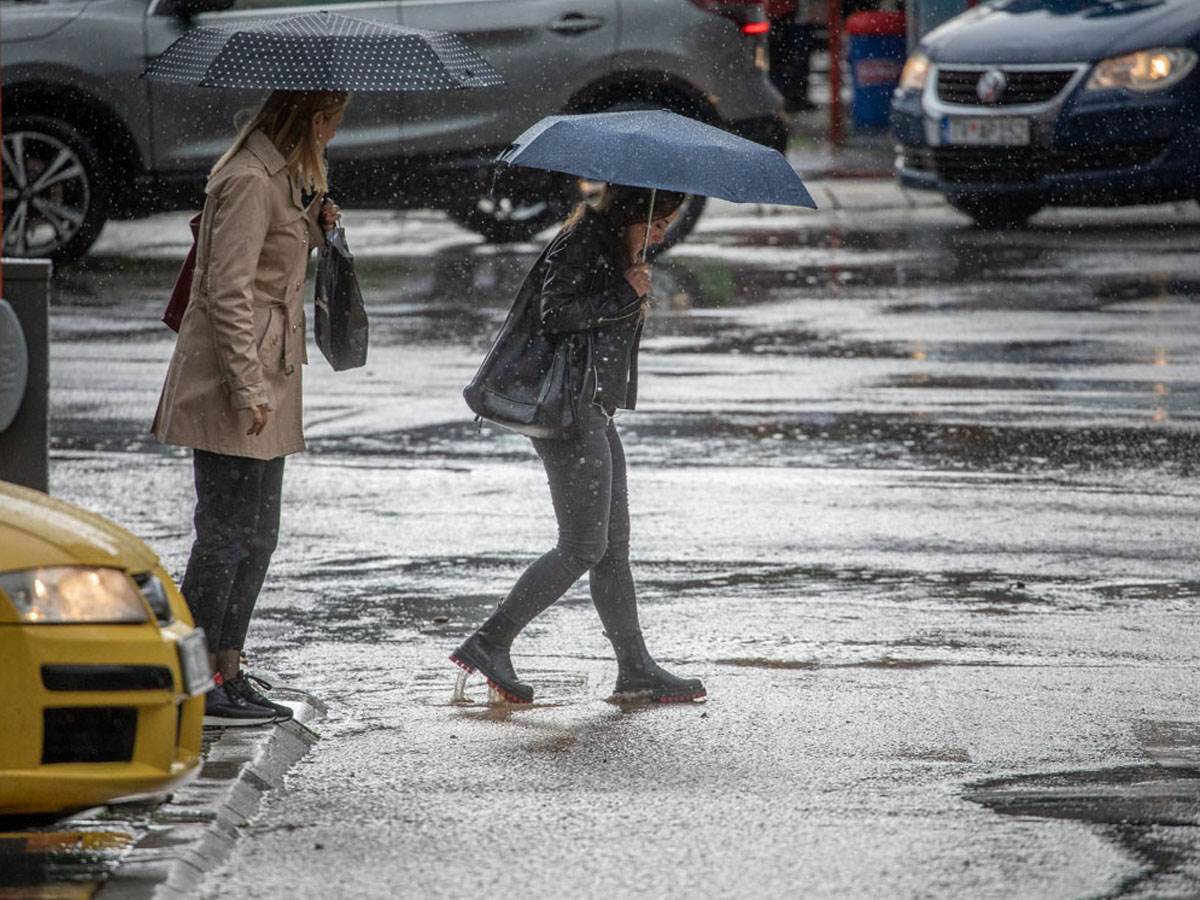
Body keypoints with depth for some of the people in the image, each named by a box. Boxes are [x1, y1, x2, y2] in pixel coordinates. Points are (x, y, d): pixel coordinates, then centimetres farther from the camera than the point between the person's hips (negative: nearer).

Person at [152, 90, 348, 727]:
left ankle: (228, 675, 17)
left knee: (256, 536, 13)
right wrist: (248, 387, -22)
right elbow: (227, 293, -20)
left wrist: (309, 228, 7)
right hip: (235, 385, -10)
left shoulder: (275, 175, 15)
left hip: (264, 381, 10)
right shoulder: (248, 182, -16)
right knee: (226, 534, -7)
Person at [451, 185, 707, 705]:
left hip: (593, 410, 11)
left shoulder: (614, 249, 18)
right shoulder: (582, 244, -12)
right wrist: (625, 295, -21)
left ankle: (635, 669, 11)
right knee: (583, 546, -9)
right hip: (569, 410, -11)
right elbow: (555, 314, -23)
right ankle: (490, 644, -5)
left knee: (614, 544, 9)